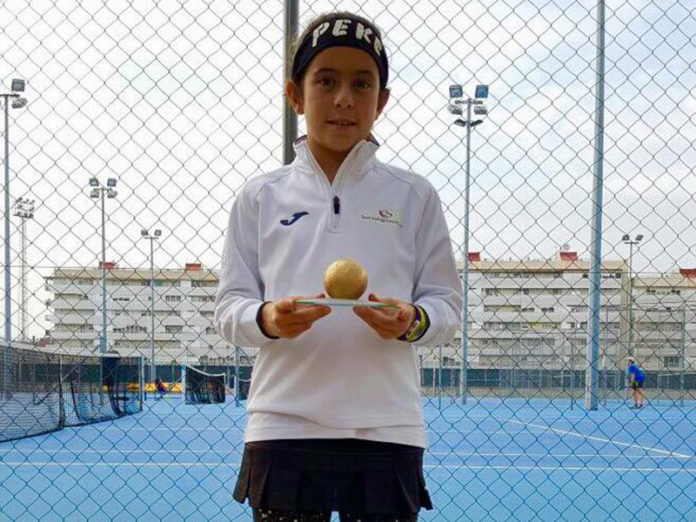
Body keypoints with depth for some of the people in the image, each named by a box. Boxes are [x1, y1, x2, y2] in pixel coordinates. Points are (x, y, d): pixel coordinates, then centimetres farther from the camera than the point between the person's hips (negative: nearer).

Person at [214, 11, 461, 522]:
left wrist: (412, 321, -16)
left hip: (385, 432, 0)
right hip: (283, 429, 0)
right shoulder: (260, 197, 9)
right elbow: (229, 306, 7)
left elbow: (447, 303, 7)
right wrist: (266, 319, -16)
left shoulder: (413, 196, 7)